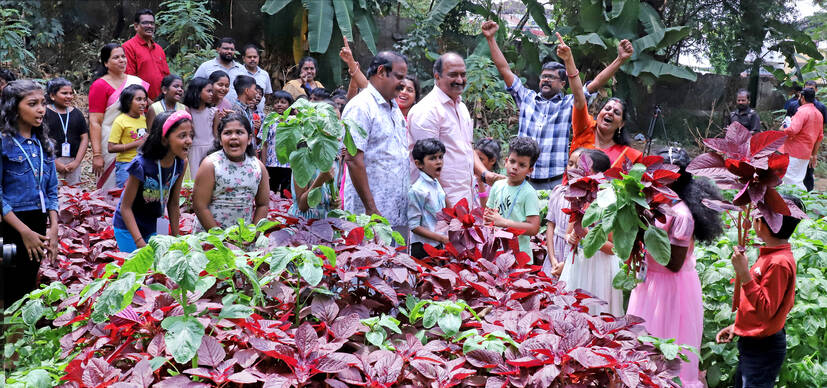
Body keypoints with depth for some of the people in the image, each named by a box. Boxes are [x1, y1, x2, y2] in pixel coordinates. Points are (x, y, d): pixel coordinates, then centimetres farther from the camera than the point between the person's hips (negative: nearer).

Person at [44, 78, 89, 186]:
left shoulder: (76, 114, 12)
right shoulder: (45, 113, -1)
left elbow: (84, 138, 11)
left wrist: (77, 162, -1)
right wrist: (55, 163, -11)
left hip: (73, 161, 4)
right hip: (51, 161, -4)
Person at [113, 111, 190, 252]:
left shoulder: (181, 164, -9)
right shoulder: (142, 165, -27)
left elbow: (173, 204, 2)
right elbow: (126, 207, -20)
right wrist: (140, 243, -25)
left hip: (152, 228, 5)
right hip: (127, 227, -5)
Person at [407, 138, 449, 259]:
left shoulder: (437, 184, 9)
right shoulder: (417, 190, -17)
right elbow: (414, 226, -18)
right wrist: (442, 238, -20)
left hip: (438, 245, 8)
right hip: (423, 249, -8)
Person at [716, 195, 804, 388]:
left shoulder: (779, 263, -23)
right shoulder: (771, 256, 7)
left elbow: (765, 311, -26)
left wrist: (744, 275, -29)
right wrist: (736, 327, 18)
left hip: (764, 349, -10)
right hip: (751, 343, 10)